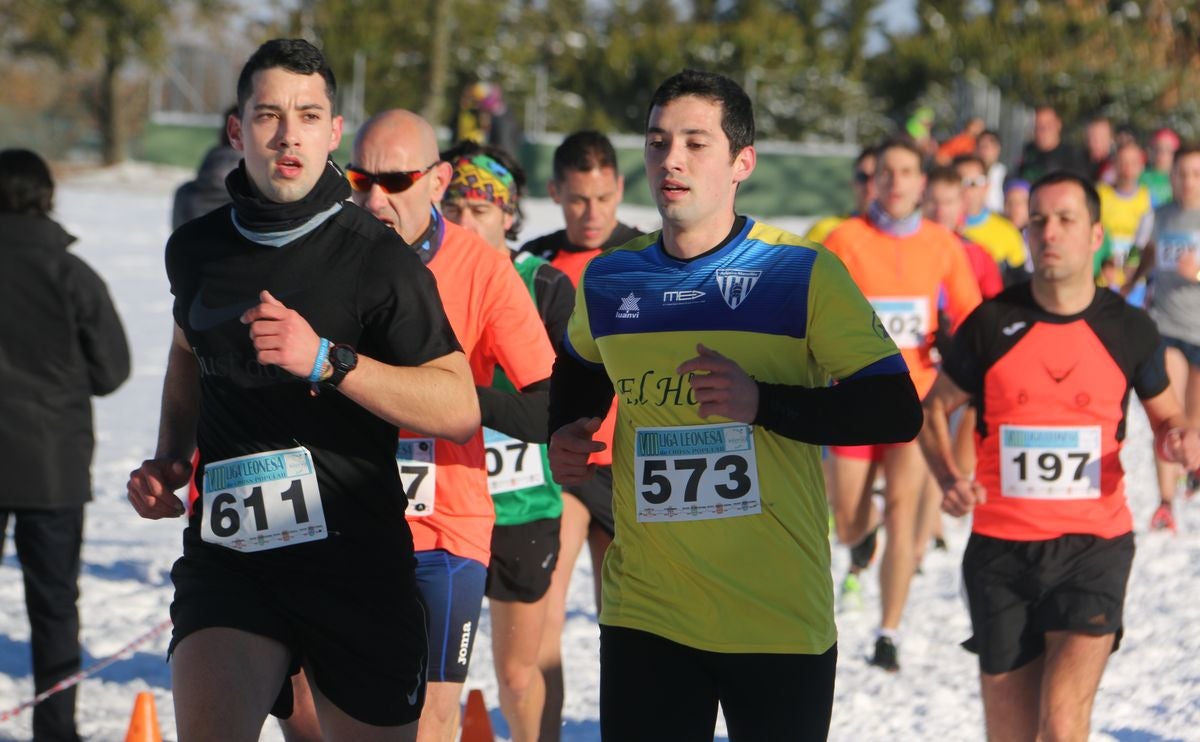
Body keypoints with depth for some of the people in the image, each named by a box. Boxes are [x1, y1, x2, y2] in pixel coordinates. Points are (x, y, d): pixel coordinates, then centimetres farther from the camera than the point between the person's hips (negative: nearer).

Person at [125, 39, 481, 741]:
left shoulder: (381, 258, -6)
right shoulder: (197, 248, 10)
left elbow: (460, 409, -14)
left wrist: (326, 360, -24)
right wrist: (170, 459, 16)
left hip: (357, 559, -2)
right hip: (227, 553, 2)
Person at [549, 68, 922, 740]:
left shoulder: (804, 274, -6)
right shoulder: (608, 280, 8)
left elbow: (898, 412, -10)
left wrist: (763, 402, -20)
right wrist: (566, 435, 9)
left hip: (782, 618, -3)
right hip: (645, 611, 3)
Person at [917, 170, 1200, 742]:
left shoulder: (1129, 330, -1)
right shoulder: (991, 324, -2)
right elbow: (935, 408, 10)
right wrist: (948, 479, -9)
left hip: (1094, 547, -1)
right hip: (1001, 547, 1)